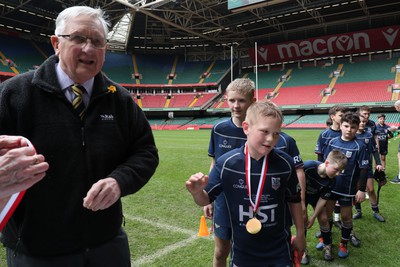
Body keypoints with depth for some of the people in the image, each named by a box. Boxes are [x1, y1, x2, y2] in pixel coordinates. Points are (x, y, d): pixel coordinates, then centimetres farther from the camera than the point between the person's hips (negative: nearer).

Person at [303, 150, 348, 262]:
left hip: (316, 195, 3)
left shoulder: (331, 180, -26)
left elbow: (323, 198, -15)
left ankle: (327, 245, 25)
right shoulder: (308, 166, -40)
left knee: (323, 218, 1)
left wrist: (313, 217, -12)